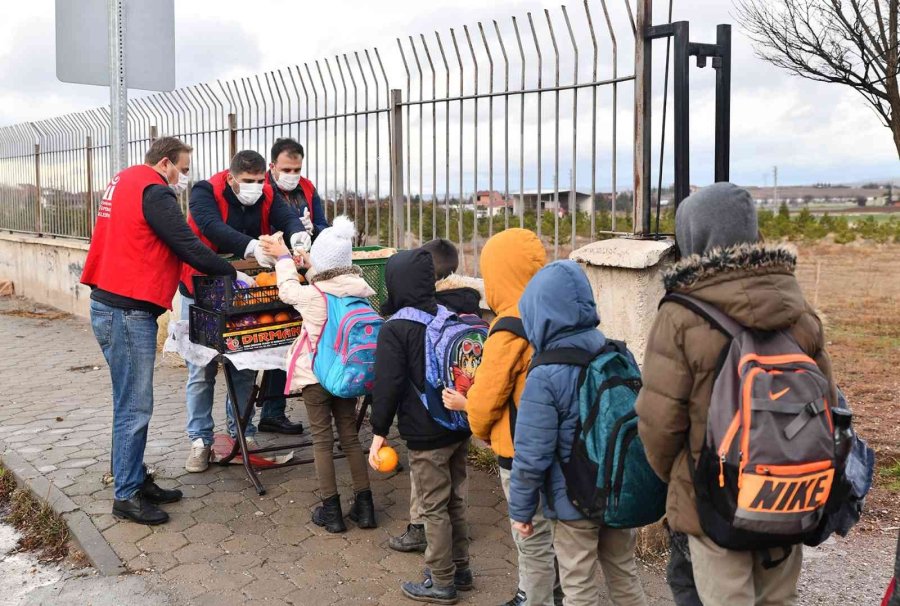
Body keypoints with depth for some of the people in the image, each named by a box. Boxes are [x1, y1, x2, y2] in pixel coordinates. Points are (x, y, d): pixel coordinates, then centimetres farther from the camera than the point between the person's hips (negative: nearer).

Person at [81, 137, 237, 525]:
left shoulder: (123, 183, 18)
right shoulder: (155, 192, -13)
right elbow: (188, 246, -17)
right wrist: (233, 274, -6)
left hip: (110, 304, 10)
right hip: (129, 311, -10)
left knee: (132, 405, 15)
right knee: (134, 408, -3)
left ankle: (137, 480, 23)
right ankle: (127, 496, 4)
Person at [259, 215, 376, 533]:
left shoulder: (312, 295, -18)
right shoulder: (362, 290, -8)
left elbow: (288, 289, 4)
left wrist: (283, 257, 18)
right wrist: (314, 267, 24)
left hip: (315, 375, -4)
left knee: (322, 440, 6)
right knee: (350, 436, 14)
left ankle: (331, 510, 9)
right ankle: (364, 506, 16)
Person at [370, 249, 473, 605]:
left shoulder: (395, 329, -15)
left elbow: (387, 385, -17)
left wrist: (379, 431, -8)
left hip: (425, 434, -7)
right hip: (459, 426, 7)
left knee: (434, 508, 4)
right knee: (455, 500, 19)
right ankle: (460, 568, 31)